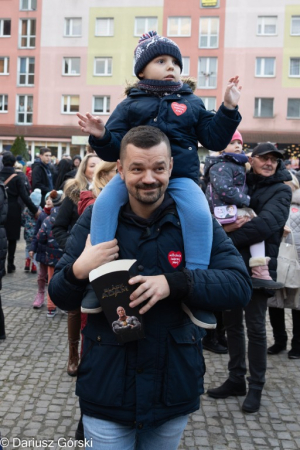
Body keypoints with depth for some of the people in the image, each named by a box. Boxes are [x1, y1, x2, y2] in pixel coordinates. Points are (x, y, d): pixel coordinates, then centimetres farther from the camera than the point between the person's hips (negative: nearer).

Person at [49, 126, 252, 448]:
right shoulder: (95, 219, -4)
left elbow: (240, 286, -13)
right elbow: (62, 299, -1)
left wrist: (175, 283, -28)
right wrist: (78, 271, -23)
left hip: (174, 390, 1)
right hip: (106, 390, 0)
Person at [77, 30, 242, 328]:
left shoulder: (192, 103, 17)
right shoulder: (129, 105, 13)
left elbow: (215, 139, 14)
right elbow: (114, 149, 7)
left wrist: (228, 108, 5)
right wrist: (101, 137, -14)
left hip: (180, 177, 0)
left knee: (200, 212, -29)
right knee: (104, 203, -26)